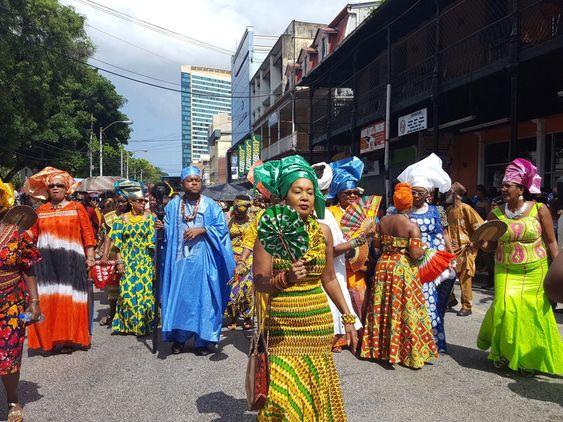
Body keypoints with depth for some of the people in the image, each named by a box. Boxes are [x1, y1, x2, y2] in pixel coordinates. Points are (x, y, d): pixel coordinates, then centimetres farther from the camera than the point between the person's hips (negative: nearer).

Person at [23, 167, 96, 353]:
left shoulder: (77, 208, 4)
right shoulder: (41, 210, 13)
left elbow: (87, 234, -1)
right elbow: (32, 235, 11)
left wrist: (90, 256, -7)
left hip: (71, 260, -2)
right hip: (46, 261, 3)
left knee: (69, 298, -1)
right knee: (47, 298, 3)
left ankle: (69, 338, 10)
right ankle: (48, 338, 15)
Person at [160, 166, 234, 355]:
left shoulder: (210, 205, 1)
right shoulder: (173, 205, 9)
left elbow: (221, 228, -3)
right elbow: (168, 231, 10)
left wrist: (201, 230, -14)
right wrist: (160, 227, -10)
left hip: (203, 261, -2)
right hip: (180, 260, 2)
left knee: (203, 298, 1)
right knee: (179, 298, 5)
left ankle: (202, 341, 13)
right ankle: (178, 338, 20)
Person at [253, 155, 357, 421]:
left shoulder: (323, 231, 4)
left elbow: (329, 279, 12)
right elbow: (259, 282, -9)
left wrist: (347, 317, 12)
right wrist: (286, 278, -27)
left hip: (319, 322, 4)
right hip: (283, 324, -3)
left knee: (317, 390, 13)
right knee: (284, 394, 1)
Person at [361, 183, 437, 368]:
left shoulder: (383, 221, 0)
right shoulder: (412, 226, -14)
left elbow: (376, 244, 6)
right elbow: (415, 254, -18)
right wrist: (424, 250, 2)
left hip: (384, 265, 5)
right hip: (404, 269, -5)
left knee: (383, 307, 14)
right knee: (406, 309, 4)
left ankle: (380, 346, 26)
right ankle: (409, 351, 13)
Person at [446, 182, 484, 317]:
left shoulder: (465, 208, -11)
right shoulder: (449, 209, 10)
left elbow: (480, 226, -12)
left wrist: (475, 242, -12)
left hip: (465, 249, -6)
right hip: (452, 248, 6)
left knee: (464, 278, -1)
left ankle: (466, 307, 8)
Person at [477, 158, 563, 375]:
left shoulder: (539, 210, -5)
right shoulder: (496, 214, -1)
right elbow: (491, 244, 6)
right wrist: (481, 244, -16)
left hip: (535, 271, -1)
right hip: (506, 271, 1)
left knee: (532, 312, 0)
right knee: (506, 307, -11)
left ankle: (528, 358, 22)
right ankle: (504, 351, 14)